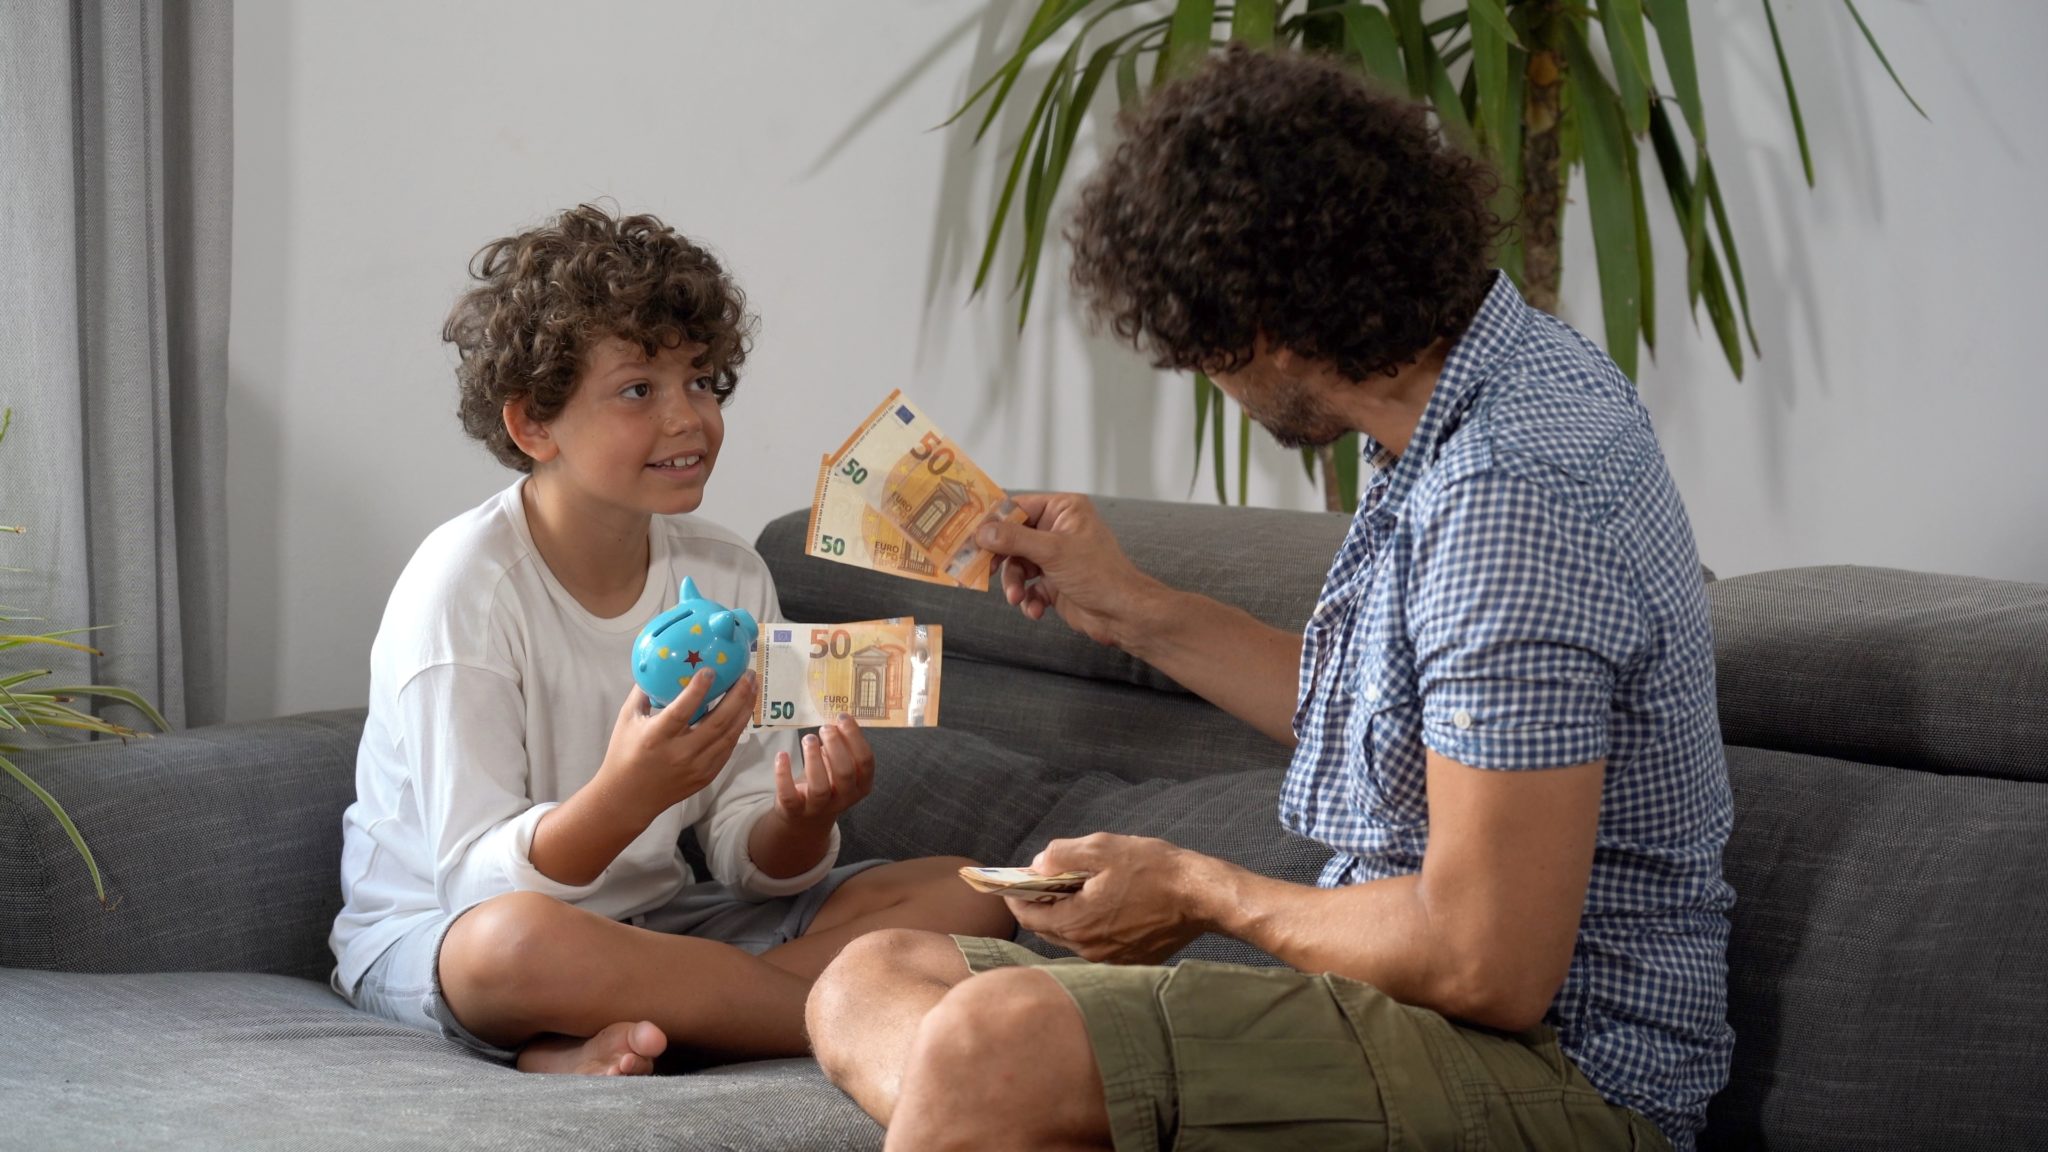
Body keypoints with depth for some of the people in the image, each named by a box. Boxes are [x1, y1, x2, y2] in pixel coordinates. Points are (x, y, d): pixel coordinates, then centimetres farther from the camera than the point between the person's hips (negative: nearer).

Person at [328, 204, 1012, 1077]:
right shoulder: (465, 585, -17)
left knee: (967, 896, -8)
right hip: (433, 931, -7)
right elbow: (480, 881, -22)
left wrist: (803, 823, -23)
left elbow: (747, 862, 1)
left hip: (648, 922, 7)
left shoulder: (729, 577, 1)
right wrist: (622, 797, -41)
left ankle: (596, 1044, -24)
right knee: (518, 938, -43)